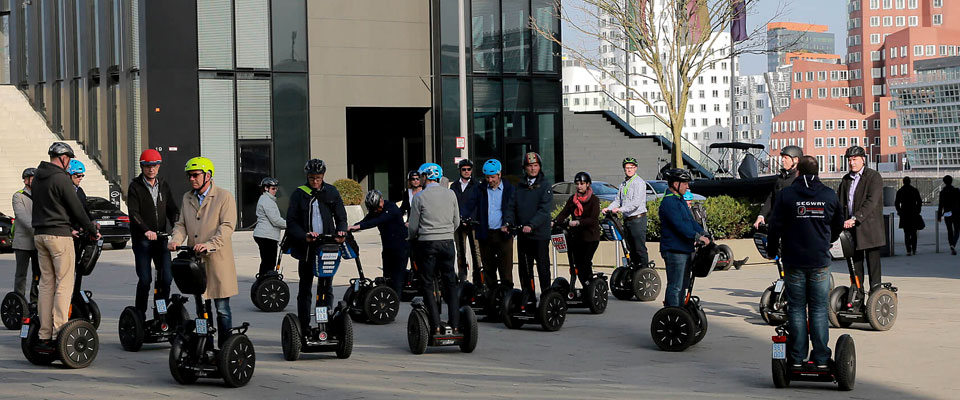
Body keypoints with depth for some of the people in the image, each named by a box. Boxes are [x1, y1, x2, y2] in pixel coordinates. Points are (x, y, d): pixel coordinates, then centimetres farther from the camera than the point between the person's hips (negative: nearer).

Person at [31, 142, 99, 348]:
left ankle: (44, 336, 8)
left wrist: (70, 228, 20)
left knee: (46, 283, 9)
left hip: (39, 235, 8)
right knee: (64, 284, -6)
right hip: (59, 235, -8)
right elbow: (76, 208, -10)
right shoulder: (61, 178, -12)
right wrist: (92, 231, 3)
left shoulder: (38, 178, 14)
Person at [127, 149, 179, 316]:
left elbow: (173, 209, 10)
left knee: (166, 278, -3)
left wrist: (176, 227, -10)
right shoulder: (135, 187, 0)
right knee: (145, 279, -7)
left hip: (162, 238, 4)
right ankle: (140, 315, 5)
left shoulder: (164, 186, 14)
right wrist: (146, 230, -26)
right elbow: (133, 213, -11)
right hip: (142, 239, -4)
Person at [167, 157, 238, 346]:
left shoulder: (224, 196, -3)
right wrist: (176, 239, -8)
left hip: (217, 260, -5)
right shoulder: (187, 198, 16)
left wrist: (209, 244, -25)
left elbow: (227, 226, -12)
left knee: (222, 308, -3)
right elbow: (181, 224, 15)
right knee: (200, 307, 9)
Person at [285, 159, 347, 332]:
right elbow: (292, 221, -2)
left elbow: (341, 217, 10)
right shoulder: (299, 194, 2)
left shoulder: (331, 192, 9)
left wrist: (341, 232, -11)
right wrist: (304, 236, -19)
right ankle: (304, 327, 7)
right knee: (305, 288, 3)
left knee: (326, 287, 4)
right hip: (307, 247, -1)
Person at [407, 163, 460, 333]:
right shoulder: (450, 194, 5)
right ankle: (455, 325, 5)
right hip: (448, 242, 3)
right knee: (450, 283, 9)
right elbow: (456, 222, 10)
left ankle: (436, 327, -2)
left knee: (427, 284, 3)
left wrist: (413, 239, 19)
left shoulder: (419, 197, -6)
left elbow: (413, 226, -2)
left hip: (427, 243, -3)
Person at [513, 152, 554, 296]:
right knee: (524, 268, 9)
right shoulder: (519, 186, 12)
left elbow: (544, 210, -13)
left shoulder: (545, 185, -3)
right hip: (522, 235, 5)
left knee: (543, 267, -2)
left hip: (540, 234, -5)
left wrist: (531, 225, -24)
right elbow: (513, 207, 13)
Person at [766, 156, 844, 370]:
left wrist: (772, 250, 12)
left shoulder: (786, 194, -5)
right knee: (819, 310, 6)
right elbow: (838, 225, 15)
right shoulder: (830, 195, 3)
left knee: (796, 309, 6)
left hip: (793, 261, -1)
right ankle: (821, 359, 4)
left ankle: (797, 358, 5)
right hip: (820, 261, 1)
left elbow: (775, 226, -5)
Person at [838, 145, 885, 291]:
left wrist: (855, 219, -25)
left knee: (873, 264, -4)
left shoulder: (874, 177, -5)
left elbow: (872, 202, -17)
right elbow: (839, 201, 15)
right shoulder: (846, 179, 16)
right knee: (855, 262, 8)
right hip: (851, 227, 6)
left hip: (869, 228, -6)